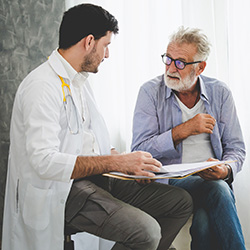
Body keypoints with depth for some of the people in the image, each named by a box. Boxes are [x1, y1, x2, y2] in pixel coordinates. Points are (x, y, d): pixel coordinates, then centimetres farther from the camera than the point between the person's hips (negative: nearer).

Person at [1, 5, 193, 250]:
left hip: (95, 176, 10)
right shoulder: (42, 87, -16)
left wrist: (126, 160, 1)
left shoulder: (80, 81, 17)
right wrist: (115, 163, -25)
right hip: (60, 191, -10)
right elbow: (44, 161, -26)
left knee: (181, 202, 2)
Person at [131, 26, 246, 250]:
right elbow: (139, 150, -9)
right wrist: (184, 130, -16)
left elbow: (236, 147, 9)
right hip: (169, 179, -2)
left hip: (212, 180, 2)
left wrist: (226, 170, -14)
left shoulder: (220, 93, 7)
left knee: (205, 222, -31)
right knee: (218, 190, -31)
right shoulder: (151, 92, 0)